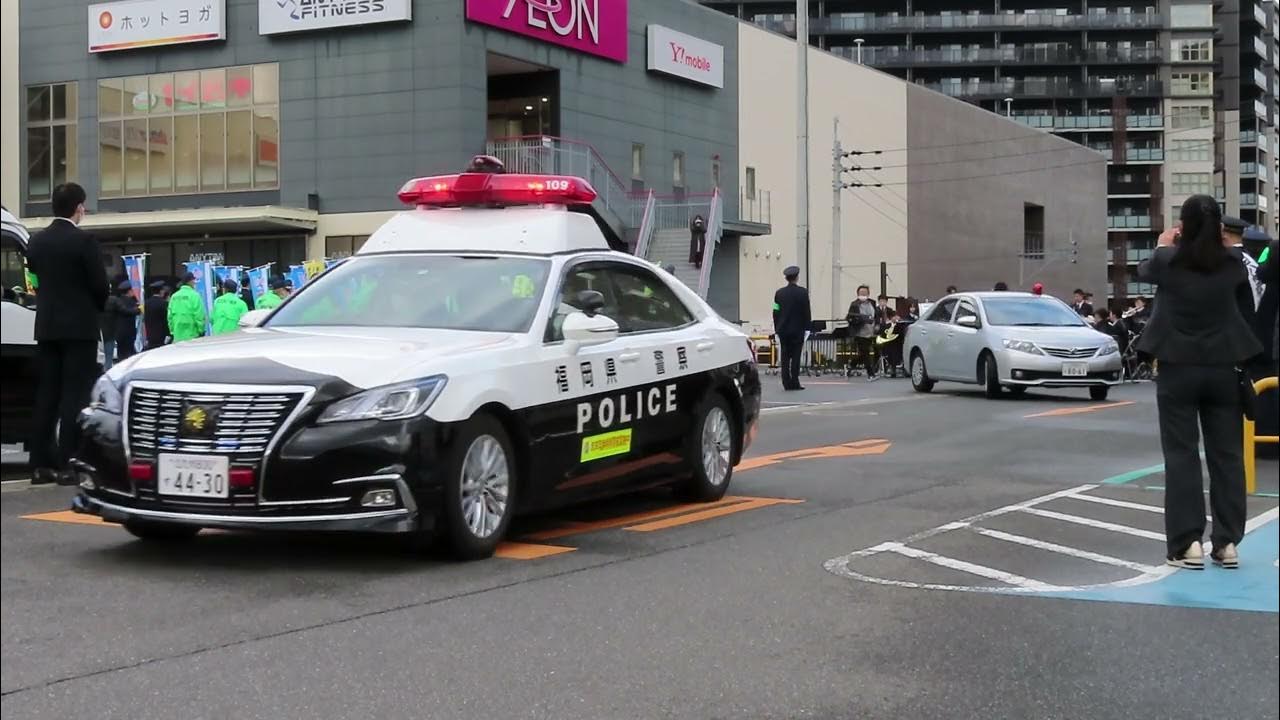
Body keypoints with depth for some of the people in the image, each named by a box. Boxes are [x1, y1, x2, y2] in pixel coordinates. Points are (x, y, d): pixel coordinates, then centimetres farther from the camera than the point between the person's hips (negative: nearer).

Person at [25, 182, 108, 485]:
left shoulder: (37, 241, 6)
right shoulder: (84, 241, -12)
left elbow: (36, 277, 14)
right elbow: (100, 284, -9)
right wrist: (97, 308, 10)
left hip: (46, 326, 6)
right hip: (79, 327, -6)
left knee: (47, 394, 9)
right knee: (75, 395, -4)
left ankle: (41, 464, 9)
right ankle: (68, 465, -7)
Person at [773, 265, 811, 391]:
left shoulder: (779, 293, 2)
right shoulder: (802, 292, -7)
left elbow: (776, 312, 5)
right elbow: (807, 311, -6)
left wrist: (777, 329, 10)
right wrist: (807, 328, 1)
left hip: (783, 329, 3)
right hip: (797, 329, -3)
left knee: (785, 357, 6)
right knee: (796, 357, -1)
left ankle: (787, 383, 4)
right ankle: (794, 383, -4)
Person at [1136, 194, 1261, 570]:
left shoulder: (1169, 260, -8)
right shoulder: (1232, 262, -3)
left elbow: (1143, 272, 15)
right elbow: (1247, 310, 9)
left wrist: (1161, 247, 33)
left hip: (1178, 368, -2)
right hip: (1223, 367, 2)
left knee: (1182, 455, 2)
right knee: (1227, 454, 8)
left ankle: (1187, 543, -2)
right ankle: (1227, 542, 9)